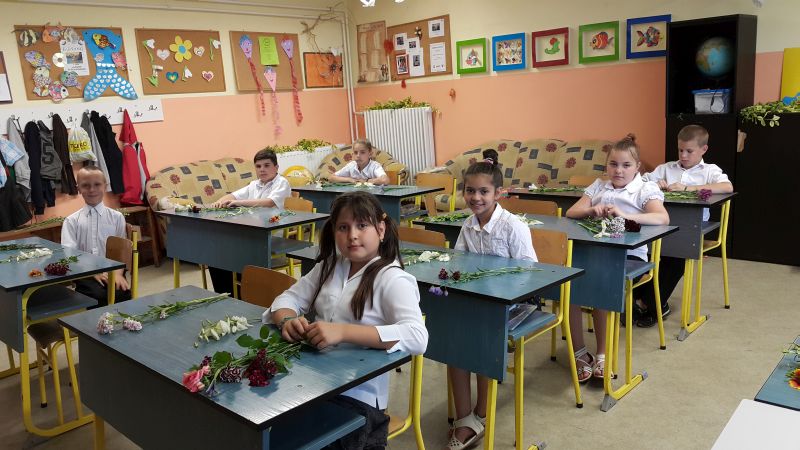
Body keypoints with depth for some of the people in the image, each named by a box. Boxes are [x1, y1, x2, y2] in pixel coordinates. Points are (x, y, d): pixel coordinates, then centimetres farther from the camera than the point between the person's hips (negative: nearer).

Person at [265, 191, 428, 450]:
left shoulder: (392, 279, -11)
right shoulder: (330, 266, 10)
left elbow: (417, 338, -24)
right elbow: (289, 298, 14)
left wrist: (343, 332, -31)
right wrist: (288, 319, -11)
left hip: (358, 395, -5)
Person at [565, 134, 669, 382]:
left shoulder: (646, 189, 8)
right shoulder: (599, 186, 20)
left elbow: (663, 218, -12)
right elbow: (571, 212, 10)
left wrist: (624, 214, -27)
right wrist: (591, 210, -13)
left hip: (629, 254, -3)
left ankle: (602, 355, -13)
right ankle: (580, 352, -12)